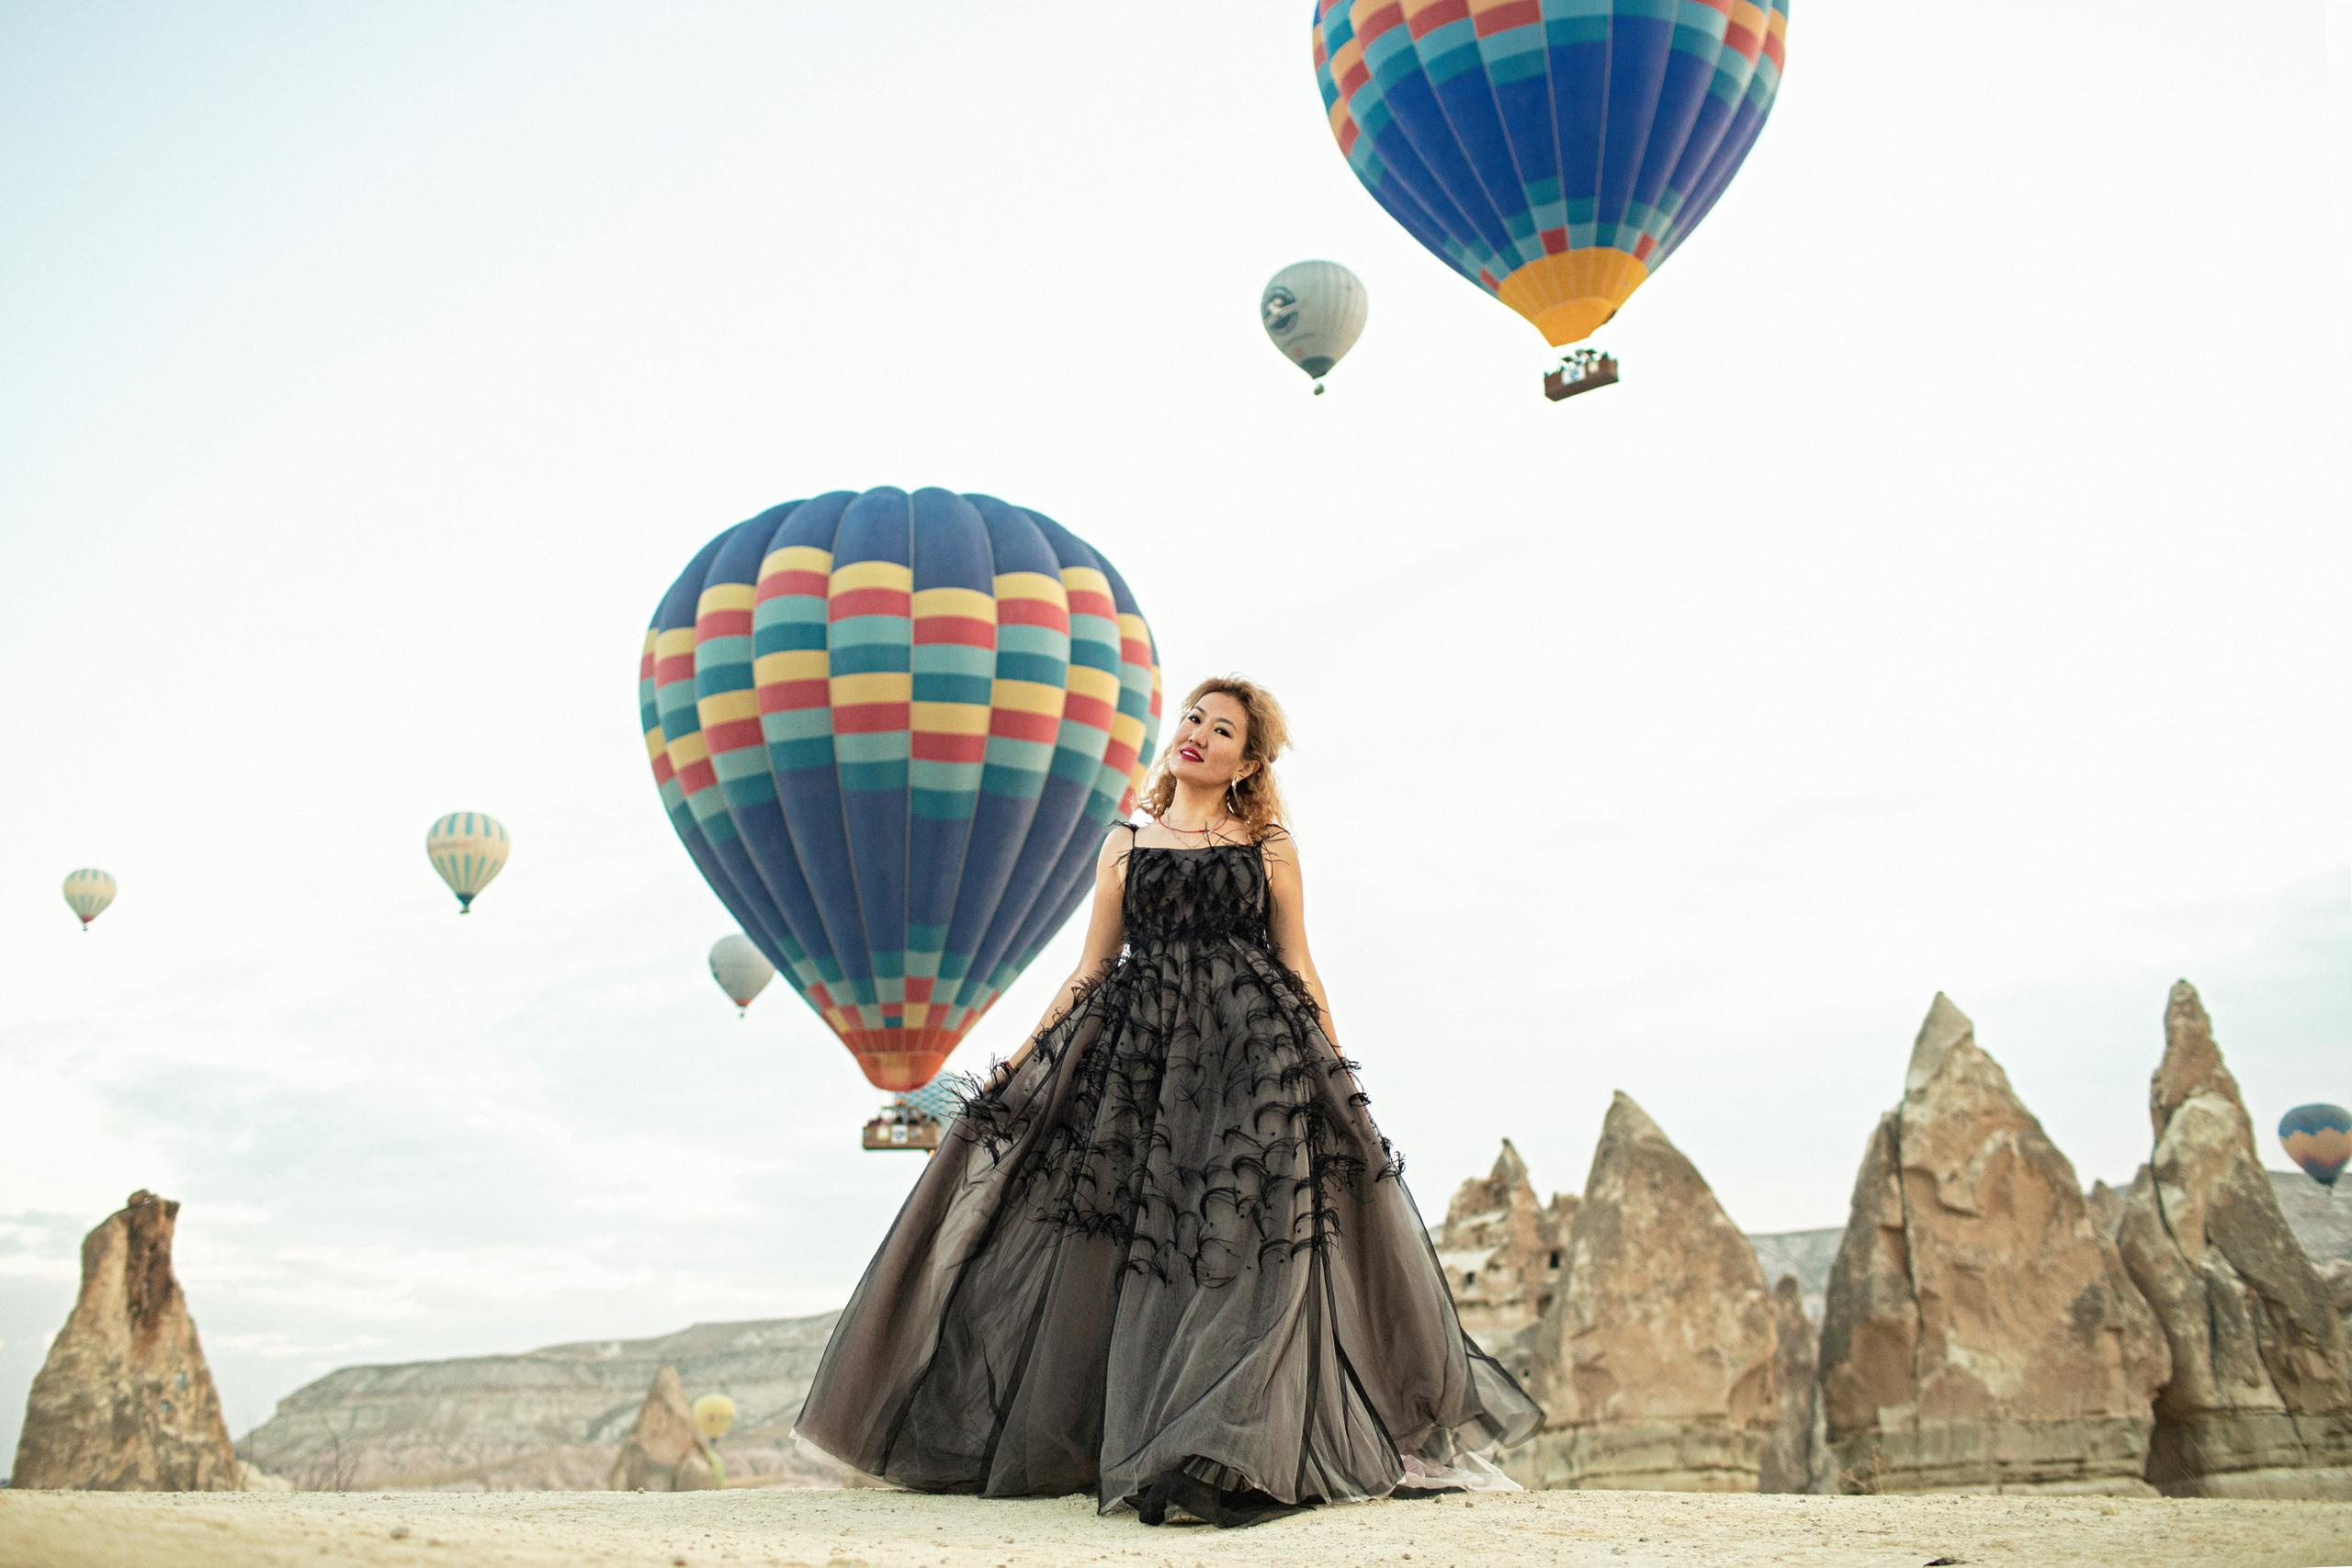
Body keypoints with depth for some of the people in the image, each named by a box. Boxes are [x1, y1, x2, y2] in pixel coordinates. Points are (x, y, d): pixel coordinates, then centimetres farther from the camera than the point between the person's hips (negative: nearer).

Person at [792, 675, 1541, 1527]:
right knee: (1116, 1241, -2)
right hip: (1134, 1053, 2)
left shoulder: (1269, 846, 11)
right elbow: (1091, 971, 14)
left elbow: (1299, 969, 9)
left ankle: (1236, 1451, -1)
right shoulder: (1125, 844, 15)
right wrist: (1017, 1064, 8)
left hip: (1251, 1054, -1)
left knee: (1241, 1243, -9)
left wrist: (1338, 1075, 3)